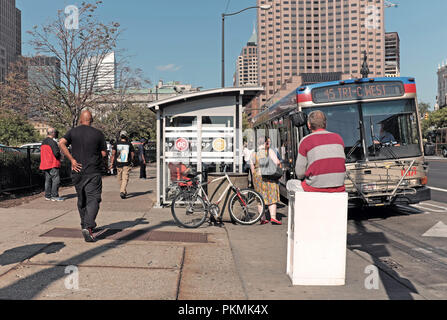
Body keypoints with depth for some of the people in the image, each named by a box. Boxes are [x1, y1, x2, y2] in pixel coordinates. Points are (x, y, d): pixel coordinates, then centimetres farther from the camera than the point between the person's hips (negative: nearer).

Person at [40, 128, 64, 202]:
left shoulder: (43, 142, 16)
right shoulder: (52, 142, -14)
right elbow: (56, 153, -20)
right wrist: (60, 155, 1)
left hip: (45, 164, 9)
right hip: (53, 165, -9)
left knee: (48, 180, 12)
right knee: (56, 180, -5)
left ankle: (48, 196, 14)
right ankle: (54, 196, -7)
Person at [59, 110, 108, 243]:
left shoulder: (73, 132, 6)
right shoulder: (98, 134, 1)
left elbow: (61, 143, -10)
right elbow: (104, 154, -1)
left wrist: (72, 160, -9)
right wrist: (105, 165, 18)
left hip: (77, 172, 3)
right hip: (93, 172, -3)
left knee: (81, 200, 17)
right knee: (93, 199, -6)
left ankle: (85, 225, 28)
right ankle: (88, 227, -23)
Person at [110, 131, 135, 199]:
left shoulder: (116, 144, 1)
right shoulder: (129, 144, -1)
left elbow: (113, 154, -4)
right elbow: (132, 155, 3)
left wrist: (112, 163, -2)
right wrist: (131, 161, 22)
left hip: (119, 164, 2)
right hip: (127, 165, -2)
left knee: (120, 179, 16)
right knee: (125, 179, -4)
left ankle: (124, 192, 27)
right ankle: (122, 192, -20)